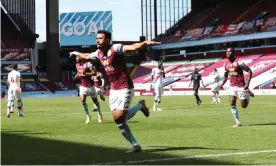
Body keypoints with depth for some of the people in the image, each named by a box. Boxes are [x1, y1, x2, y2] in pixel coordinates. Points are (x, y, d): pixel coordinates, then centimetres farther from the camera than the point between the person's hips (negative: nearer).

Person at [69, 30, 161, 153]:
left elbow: (133, 47, -31)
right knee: (118, 121, 1)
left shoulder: (115, 48, -15)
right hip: (113, 91, 7)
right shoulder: (98, 53, 7)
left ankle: (140, 106, 13)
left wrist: (145, 43, -50)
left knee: (119, 118, -13)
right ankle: (135, 145, 11)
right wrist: (76, 53, 49)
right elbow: (87, 56, 31)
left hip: (125, 88, -7)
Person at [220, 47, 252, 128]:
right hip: (232, 87, 5)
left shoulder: (239, 62, -14)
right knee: (232, 104, -7)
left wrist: (247, 83, -21)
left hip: (241, 87, -5)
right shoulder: (226, 64, 5)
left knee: (244, 105, 2)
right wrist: (222, 84, 2)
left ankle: (247, 95, 34)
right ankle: (238, 122, 0)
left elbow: (249, 71, -12)